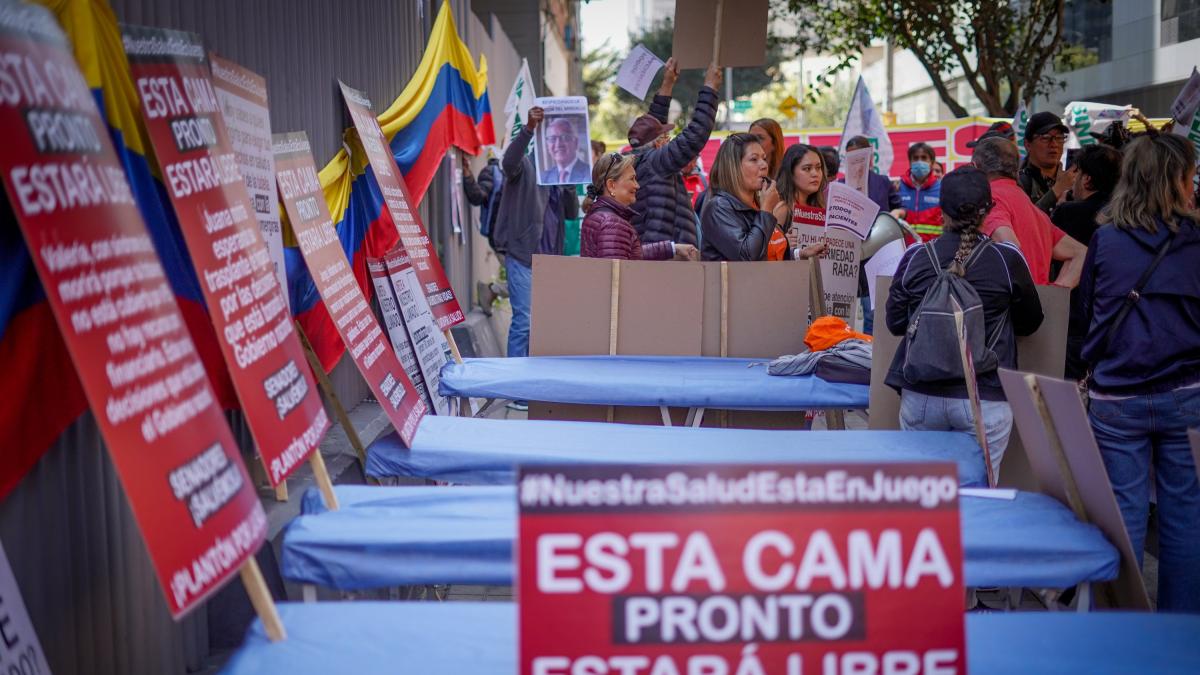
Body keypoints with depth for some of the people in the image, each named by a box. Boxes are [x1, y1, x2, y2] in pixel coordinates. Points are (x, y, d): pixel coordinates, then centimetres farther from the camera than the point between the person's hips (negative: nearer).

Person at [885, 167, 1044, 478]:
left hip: (921, 396, 2)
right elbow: (1029, 323, 7)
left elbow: (894, 323, 9)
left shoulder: (914, 257, -2)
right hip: (984, 400, -2)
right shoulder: (1007, 260, -7)